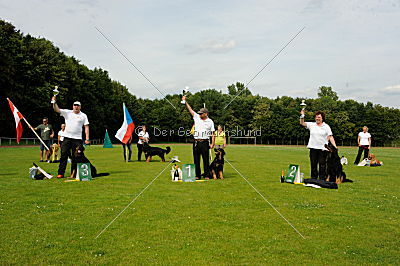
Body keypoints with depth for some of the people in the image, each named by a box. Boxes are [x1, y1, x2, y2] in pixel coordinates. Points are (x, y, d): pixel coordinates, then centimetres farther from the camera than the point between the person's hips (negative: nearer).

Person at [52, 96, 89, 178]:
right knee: (64, 155, -1)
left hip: (77, 139, -1)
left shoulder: (83, 115, 6)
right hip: (67, 138, 1)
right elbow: (57, 109, -1)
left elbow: (86, 127, 3)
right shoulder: (67, 112, 8)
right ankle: (61, 173, 4)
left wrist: (87, 138, -5)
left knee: (75, 157, 3)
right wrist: (54, 102, -18)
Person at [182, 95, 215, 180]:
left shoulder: (210, 121, 3)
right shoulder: (197, 117, 10)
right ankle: (197, 175, 13)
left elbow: (213, 133, 1)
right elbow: (190, 109, 9)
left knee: (206, 159, 0)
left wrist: (212, 143, -7)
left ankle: (206, 175, 8)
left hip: (205, 142, -3)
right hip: (196, 142, 3)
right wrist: (185, 101, 2)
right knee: (196, 159, 5)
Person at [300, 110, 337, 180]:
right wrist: (302, 115, -11)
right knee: (313, 164, 8)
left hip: (323, 148, -2)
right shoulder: (311, 125, 10)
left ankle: (322, 179, 5)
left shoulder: (326, 126, 4)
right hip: (313, 148, 2)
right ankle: (313, 179, 16)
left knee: (322, 165, 0)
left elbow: (330, 137, -1)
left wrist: (335, 146, -12)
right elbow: (302, 123, 5)